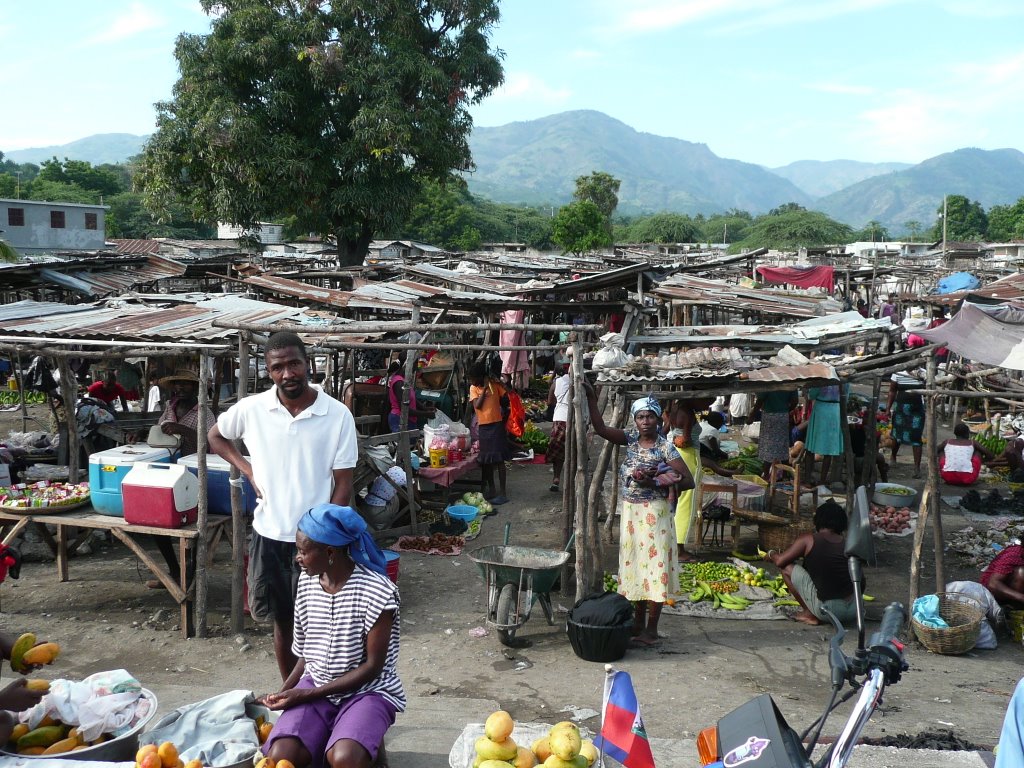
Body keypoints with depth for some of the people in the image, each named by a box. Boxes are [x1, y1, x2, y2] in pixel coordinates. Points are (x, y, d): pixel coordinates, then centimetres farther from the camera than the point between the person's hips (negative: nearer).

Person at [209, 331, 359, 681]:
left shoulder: (338, 415, -11)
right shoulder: (252, 409, -5)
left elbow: (342, 484, -7)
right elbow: (216, 436, 16)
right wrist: (247, 469, 0)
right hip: (269, 534, 3)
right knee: (282, 621, 16)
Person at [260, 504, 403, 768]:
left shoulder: (376, 591, -19)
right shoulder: (307, 581, 1)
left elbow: (372, 667, -16)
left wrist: (307, 694, -18)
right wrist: (283, 693, 1)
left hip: (367, 690, -4)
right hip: (314, 686, 5)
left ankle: (371, 742, -1)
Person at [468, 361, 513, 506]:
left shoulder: (495, 384, -2)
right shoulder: (473, 388, 3)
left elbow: (507, 397, -4)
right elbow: (477, 405, -10)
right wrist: (485, 388, -11)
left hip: (496, 424, -3)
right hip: (483, 427, 4)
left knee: (499, 459, -4)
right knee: (486, 461, 11)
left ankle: (502, 492, -2)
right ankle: (491, 490, 23)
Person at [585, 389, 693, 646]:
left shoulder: (665, 448, -11)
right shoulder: (631, 440, 3)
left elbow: (688, 481, -14)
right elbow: (600, 428, -5)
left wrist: (655, 483, -21)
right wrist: (591, 399, -14)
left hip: (654, 514, -6)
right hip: (630, 512, 6)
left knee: (654, 569, 0)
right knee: (635, 567, 13)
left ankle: (651, 630, 10)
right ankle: (638, 623, 26)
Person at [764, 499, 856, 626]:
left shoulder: (808, 540, -5)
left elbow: (780, 561, 0)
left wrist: (771, 554, 24)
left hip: (828, 610, -6)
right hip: (853, 611, 6)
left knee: (787, 568, 7)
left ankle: (810, 614, 11)